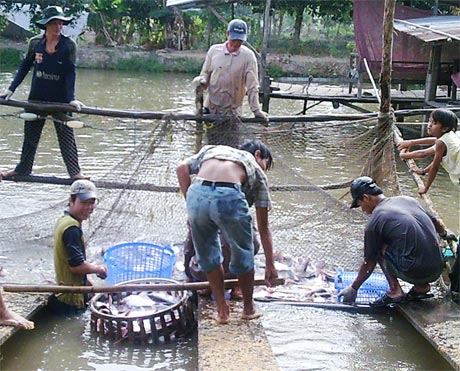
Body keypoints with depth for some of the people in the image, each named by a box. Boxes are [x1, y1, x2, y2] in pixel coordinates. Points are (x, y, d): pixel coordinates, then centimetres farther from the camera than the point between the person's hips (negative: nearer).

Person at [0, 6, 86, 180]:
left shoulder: (69, 45, -10)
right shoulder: (35, 43, -3)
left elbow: (70, 73, -13)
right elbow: (25, 66, 7)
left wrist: (71, 98, -21)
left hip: (60, 100, -3)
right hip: (36, 98, 3)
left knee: (67, 136, 0)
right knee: (30, 136, 14)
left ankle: (74, 172, 6)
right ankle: (23, 169, 28)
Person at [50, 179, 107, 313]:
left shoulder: (63, 220, 9)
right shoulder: (72, 229, -23)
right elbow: (77, 265, -26)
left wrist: (85, 280, 18)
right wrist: (99, 269, -8)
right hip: (73, 297, -10)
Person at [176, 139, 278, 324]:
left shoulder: (212, 149, 37)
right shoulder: (257, 172, 29)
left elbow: (182, 168, 16)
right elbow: (263, 227, 30)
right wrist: (270, 265, 36)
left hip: (197, 193, 2)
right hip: (229, 197, -2)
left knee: (207, 256, 24)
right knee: (243, 255, 23)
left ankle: (222, 311, 33)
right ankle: (248, 308, 38)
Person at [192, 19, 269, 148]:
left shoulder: (248, 56, -6)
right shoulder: (214, 50, 1)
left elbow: (252, 85, -6)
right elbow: (205, 73, 10)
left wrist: (256, 109, -10)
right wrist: (201, 80, -13)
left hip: (233, 110, -2)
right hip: (211, 108, 2)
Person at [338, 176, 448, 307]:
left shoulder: (374, 222, -2)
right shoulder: (408, 200, 13)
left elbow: (368, 264, 6)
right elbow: (438, 224, 24)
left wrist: (353, 289, 20)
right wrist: (446, 234, 48)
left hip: (415, 273, -6)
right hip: (437, 270, 6)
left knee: (379, 247, 13)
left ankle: (395, 290, 4)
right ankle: (421, 287, 14)